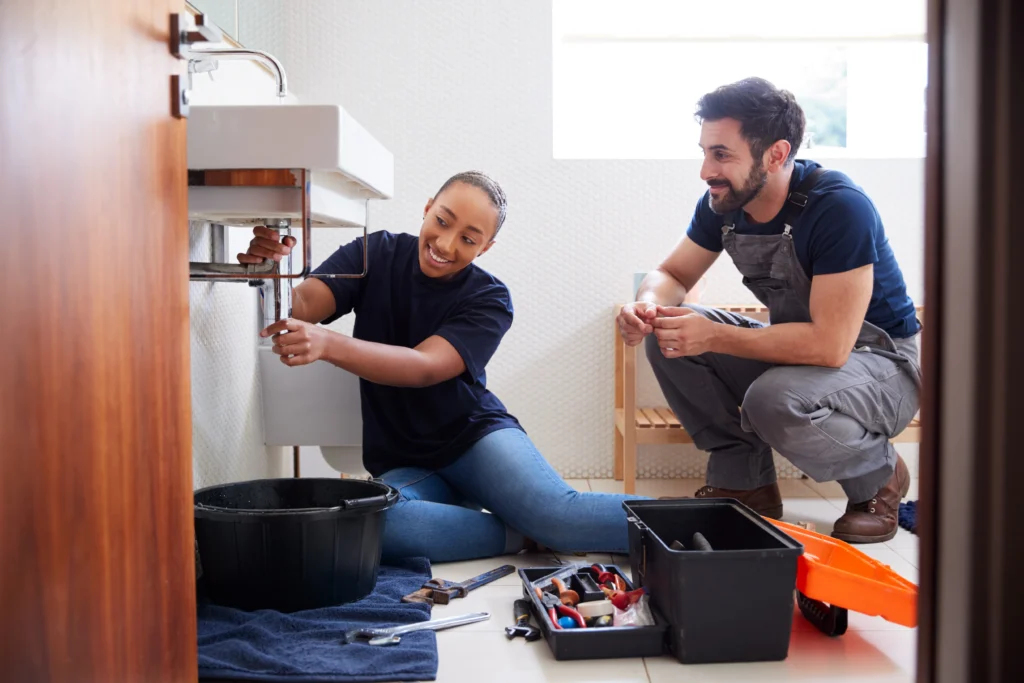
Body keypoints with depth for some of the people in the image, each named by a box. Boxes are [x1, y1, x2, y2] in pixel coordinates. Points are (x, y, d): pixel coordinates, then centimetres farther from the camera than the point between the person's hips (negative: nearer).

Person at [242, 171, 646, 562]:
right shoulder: (377, 254, 0)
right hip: (402, 465, 2)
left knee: (557, 511, -31)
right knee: (371, 524, -34)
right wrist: (270, 270, -37)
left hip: (474, 434, -1)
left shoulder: (489, 299, -8)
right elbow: (302, 305, -12)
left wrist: (328, 345, -42)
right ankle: (524, 536, -19)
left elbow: (424, 367, -25)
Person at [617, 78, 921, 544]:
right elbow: (673, 273, 5)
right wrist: (648, 306, -20)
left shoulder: (840, 208, -28)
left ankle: (879, 476, -3)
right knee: (668, 336, -12)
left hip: (882, 362, -6)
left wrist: (714, 336, -34)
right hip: (794, 346, 7)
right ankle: (745, 482, 0)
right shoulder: (722, 203, -7)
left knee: (774, 400, -36)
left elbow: (829, 344, -33)